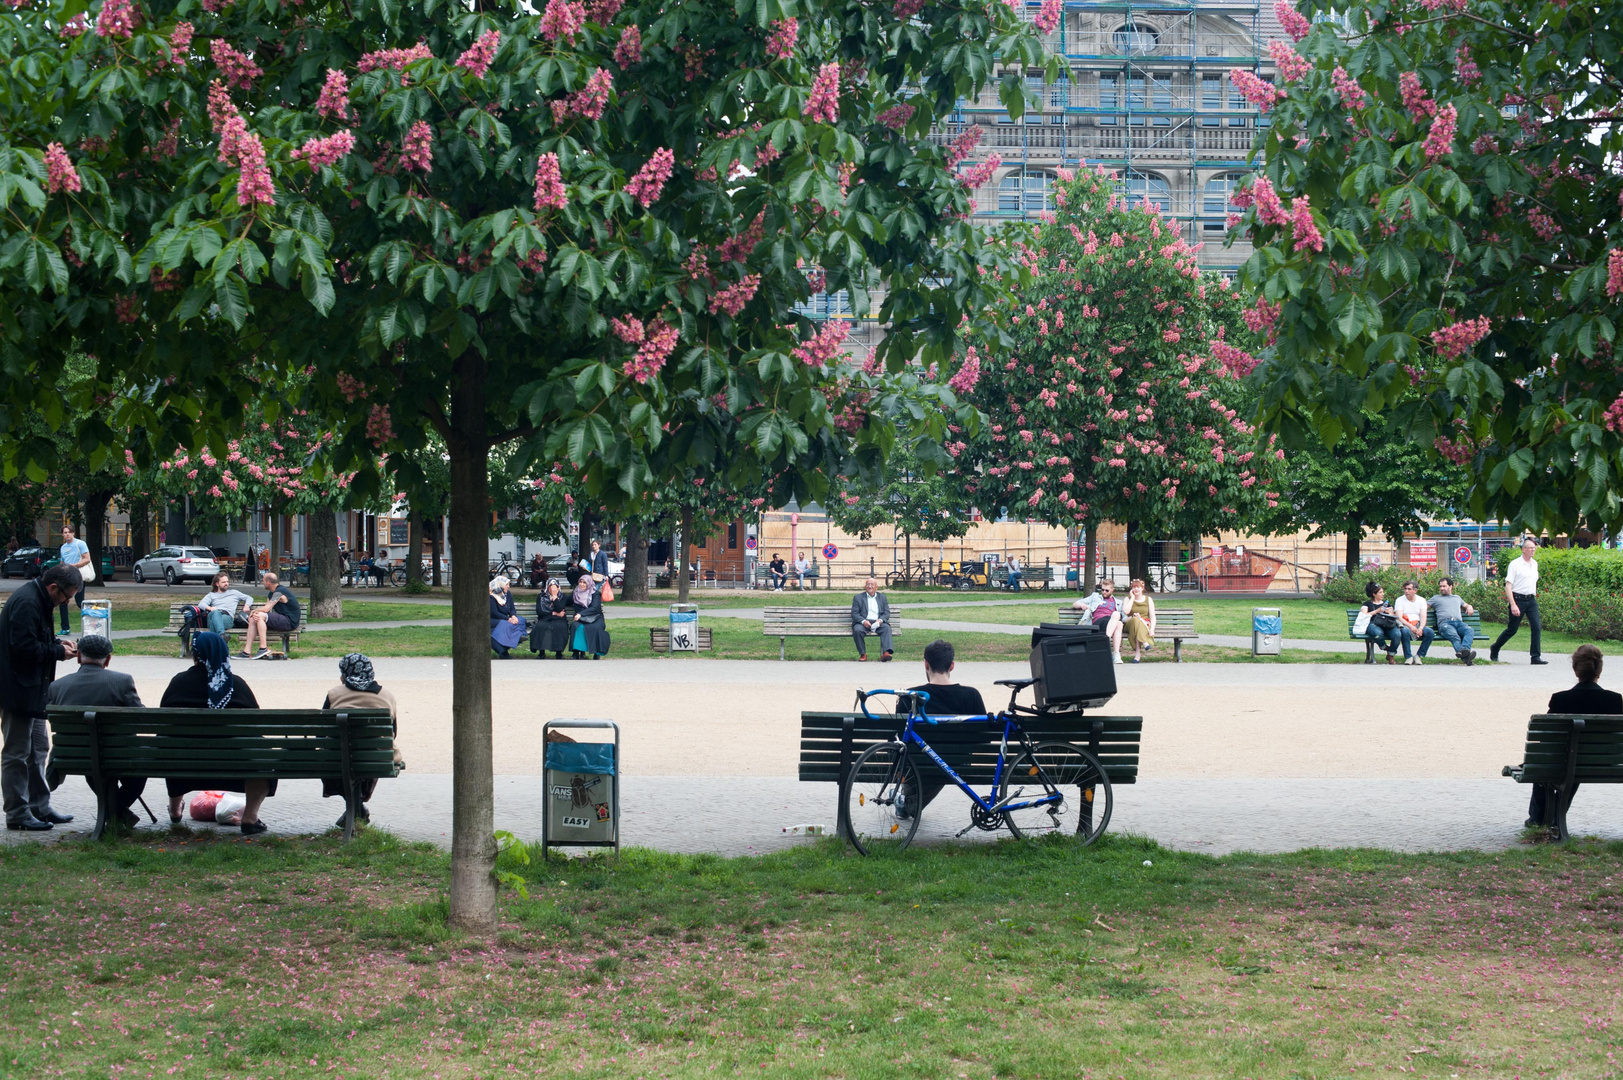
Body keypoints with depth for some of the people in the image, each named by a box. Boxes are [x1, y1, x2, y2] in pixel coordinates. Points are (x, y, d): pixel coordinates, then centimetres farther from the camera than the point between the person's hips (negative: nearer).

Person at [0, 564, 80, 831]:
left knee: (38, 749, 16)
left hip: (32, 691, 11)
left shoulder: (37, 600, 12)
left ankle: (39, 807, 24)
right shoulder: (26, 603, -21)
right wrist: (58, 652, -15)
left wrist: (57, 642, 7)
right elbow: (24, 648, -26)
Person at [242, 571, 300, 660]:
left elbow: (266, 609, -22)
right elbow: (266, 608, 9)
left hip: (289, 622, -10)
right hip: (282, 620, 10)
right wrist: (255, 613, -12)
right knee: (253, 619, 2)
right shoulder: (271, 593, 17)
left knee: (260, 615, -25)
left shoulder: (279, 592, -17)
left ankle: (264, 648, -25)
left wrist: (255, 610, -4)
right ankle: (247, 651, -6)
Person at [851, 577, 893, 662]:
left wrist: (880, 620, -12)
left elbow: (887, 613, 11)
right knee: (857, 630, -34)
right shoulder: (858, 597, 14)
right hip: (863, 622, -1)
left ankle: (886, 652, -46)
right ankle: (863, 654, -21)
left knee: (886, 628, -31)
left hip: (878, 622, 1)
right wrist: (863, 621, -16)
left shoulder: (882, 597, 20)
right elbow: (854, 613, 4)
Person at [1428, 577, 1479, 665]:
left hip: (1459, 622, 4)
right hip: (1445, 623, -4)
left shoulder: (1457, 598, 41)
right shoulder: (1436, 598, 32)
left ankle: (1464, 648, -63)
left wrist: (1469, 607, 28)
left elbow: (1465, 605, 52)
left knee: (1470, 631, -35)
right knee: (1454, 636, -40)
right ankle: (1465, 657, -65)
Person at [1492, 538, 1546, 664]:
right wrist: (1513, 605, -20)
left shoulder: (1535, 564, 12)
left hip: (1531, 599, 6)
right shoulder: (1515, 564, -9)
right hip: (1518, 599, -5)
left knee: (1537, 627, -8)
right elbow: (1508, 586, -13)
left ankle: (1535, 657, -6)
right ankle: (1494, 650, 23)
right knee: (1512, 629, 3)